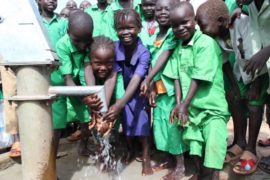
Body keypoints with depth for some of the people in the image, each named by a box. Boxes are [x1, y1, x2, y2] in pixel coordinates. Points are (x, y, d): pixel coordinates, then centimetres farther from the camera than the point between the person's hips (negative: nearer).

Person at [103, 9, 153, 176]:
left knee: (142, 121, -9)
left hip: (139, 92, -3)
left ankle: (146, 158, 9)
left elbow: (136, 80, -41)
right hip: (123, 90, 3)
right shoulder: (115, 47, -23)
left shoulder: (144, 52, -31)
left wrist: (119, 104, -54)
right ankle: (131, 150, 34)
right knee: (126, 121, 9)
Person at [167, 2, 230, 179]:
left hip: (212, 106, -7)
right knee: (193, 141, 19)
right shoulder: (179, 48, 7)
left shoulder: (206, 43, -16)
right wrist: (179, 104, -7)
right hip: (190, 106, 7)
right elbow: (177, 77, 2)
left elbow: (199, 78, -20)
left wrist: (184, 104, -19)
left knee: (213, 145, -8)